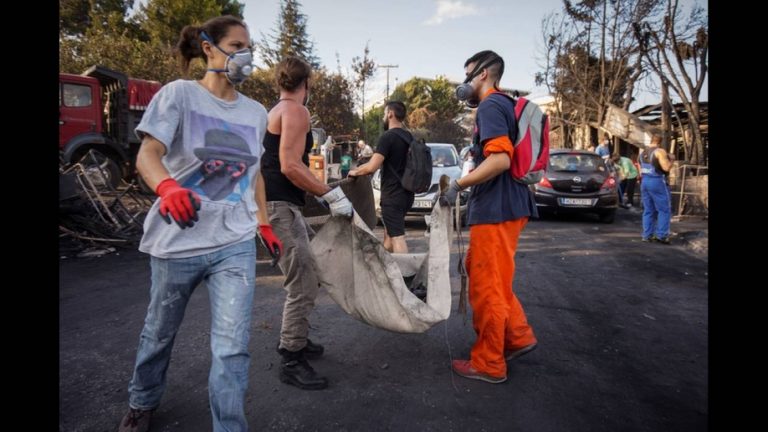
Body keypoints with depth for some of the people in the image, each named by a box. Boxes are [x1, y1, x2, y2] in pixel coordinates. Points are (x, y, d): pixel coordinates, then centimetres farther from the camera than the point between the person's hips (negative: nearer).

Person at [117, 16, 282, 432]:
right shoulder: (179, 93, -6)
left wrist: (265, 223, 19)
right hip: (178, 240, -2)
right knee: (159, 332, 19)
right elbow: (148, 155, -16)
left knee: (232, 348, -3)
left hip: (236, 244, 2)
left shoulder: (256, 112, 8)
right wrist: (168, 187, -37)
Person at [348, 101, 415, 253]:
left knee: (397, 237, -9)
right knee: (389, 232, 20)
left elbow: (372, 167, -21)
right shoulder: (409, 137, 11)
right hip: (405, 193, 9)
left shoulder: (388, 137, -15)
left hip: (393, 195, -9)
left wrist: (355, 172, -2)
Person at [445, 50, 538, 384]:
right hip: (506, 205, 10)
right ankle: (518, 336, 26)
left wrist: (458, 185, -17)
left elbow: (500, 159, -24)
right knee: (488, 278, 21)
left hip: (496, 209, -10)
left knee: (487, 285, 0)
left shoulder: (490, 106, -12)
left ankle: (488, 364, 13)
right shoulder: (504, 105, 18)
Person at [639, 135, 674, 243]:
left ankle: (647, 235, 8)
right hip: (657, 182, -7)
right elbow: (666, 167, -16)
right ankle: (661, 235, -4)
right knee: (664, 209, 0)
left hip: (644, 181, 7)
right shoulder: (660, 151, -10)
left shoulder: (642, 152, 13)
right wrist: (670, 160, 0)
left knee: (648, 210, 9)